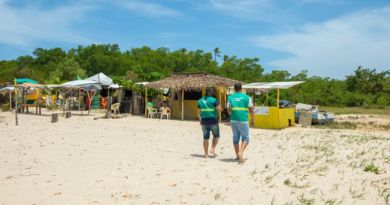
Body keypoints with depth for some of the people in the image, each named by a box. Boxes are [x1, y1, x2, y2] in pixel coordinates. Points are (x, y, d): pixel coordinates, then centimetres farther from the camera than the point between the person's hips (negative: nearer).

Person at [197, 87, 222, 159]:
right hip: (213, 121, -4)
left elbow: (199, 112, 9)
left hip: (204, 121, 4)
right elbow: (220, 109, -13)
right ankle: (213, 149, 2)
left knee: (205, 138, 9)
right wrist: (217, 106, 8)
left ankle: (206, 154, 12)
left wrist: (200, 120, 21)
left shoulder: (200, 100, 5)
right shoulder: (214, 100, -9)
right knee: (216, 136, 16)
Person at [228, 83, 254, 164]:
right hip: (243, 121, -3)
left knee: (235, 138, 13)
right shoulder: (246, 97, 0)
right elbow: (251, 109, 0)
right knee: (245, 138, 4)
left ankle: (238, 156, 18)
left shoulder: (230, 97, 4)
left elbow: (229, 110, 4)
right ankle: (240, 152, -17)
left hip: (233, 120, 3)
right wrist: (252, 119, 13)